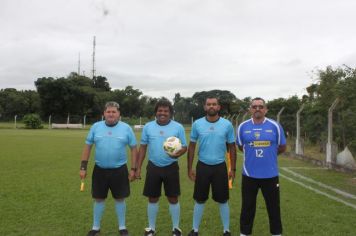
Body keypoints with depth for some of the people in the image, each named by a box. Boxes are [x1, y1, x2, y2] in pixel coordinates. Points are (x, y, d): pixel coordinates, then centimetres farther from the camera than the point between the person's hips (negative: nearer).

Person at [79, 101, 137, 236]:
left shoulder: (126, 128, -4)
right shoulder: (96, 127, -1)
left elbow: (134, 148, 1)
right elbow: (87, 147, 4)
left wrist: (133, 169, -3)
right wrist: (83, 167, 1)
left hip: (119, 170, -1)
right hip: (100, 170, 1)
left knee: (120, 199, 10)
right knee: (99, 199, 13)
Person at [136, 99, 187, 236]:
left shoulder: (178, 127, -4)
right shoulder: (148, 127, 0)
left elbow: (184, 147, -2)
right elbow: (143, 147, 5)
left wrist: (179, 153, -26)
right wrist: (138, 168, 2)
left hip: (171, 168, -1)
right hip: (153, 167, 2)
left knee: (173, 199, 7)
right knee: (152, 198, 10)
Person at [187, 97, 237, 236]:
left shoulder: (227, 125, -5)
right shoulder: (197, 124, -4)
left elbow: (232, 147, 3)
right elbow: (192, 147, 3)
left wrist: (233, 169, 2)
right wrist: (190, 168, 2)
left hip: (220, 167, 0)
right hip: (202, 166, 0)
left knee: (222, 201, 10)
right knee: (200, 200, 11)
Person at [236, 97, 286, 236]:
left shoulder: (275, 126, -4)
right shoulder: (243, 127, -2)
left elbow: (282, 148, 7)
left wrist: (268, 154, 11)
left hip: (270, 174, 0)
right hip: (249, 174, 1)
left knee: (274, 207, 13)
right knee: (247, 206, 13)